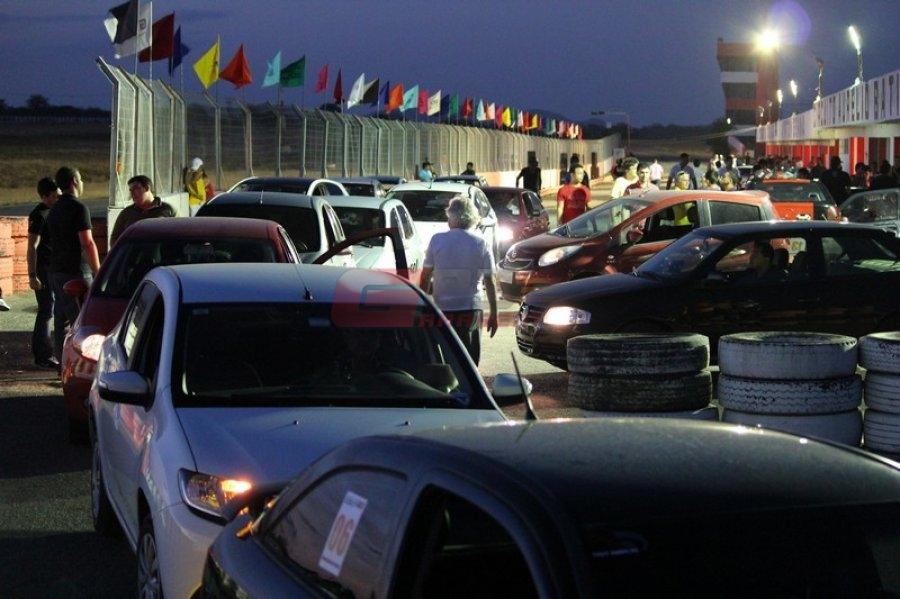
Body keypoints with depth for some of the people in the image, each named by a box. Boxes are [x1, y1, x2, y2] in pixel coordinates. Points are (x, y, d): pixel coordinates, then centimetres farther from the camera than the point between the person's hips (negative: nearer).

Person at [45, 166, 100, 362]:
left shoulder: (54, 209, 15)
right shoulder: (79, 208, -13)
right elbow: (88, 243, -18)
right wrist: (98, 272, -15)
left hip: (55, 271, 9)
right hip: (75, 272, -9)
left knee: (61, 320, 11)